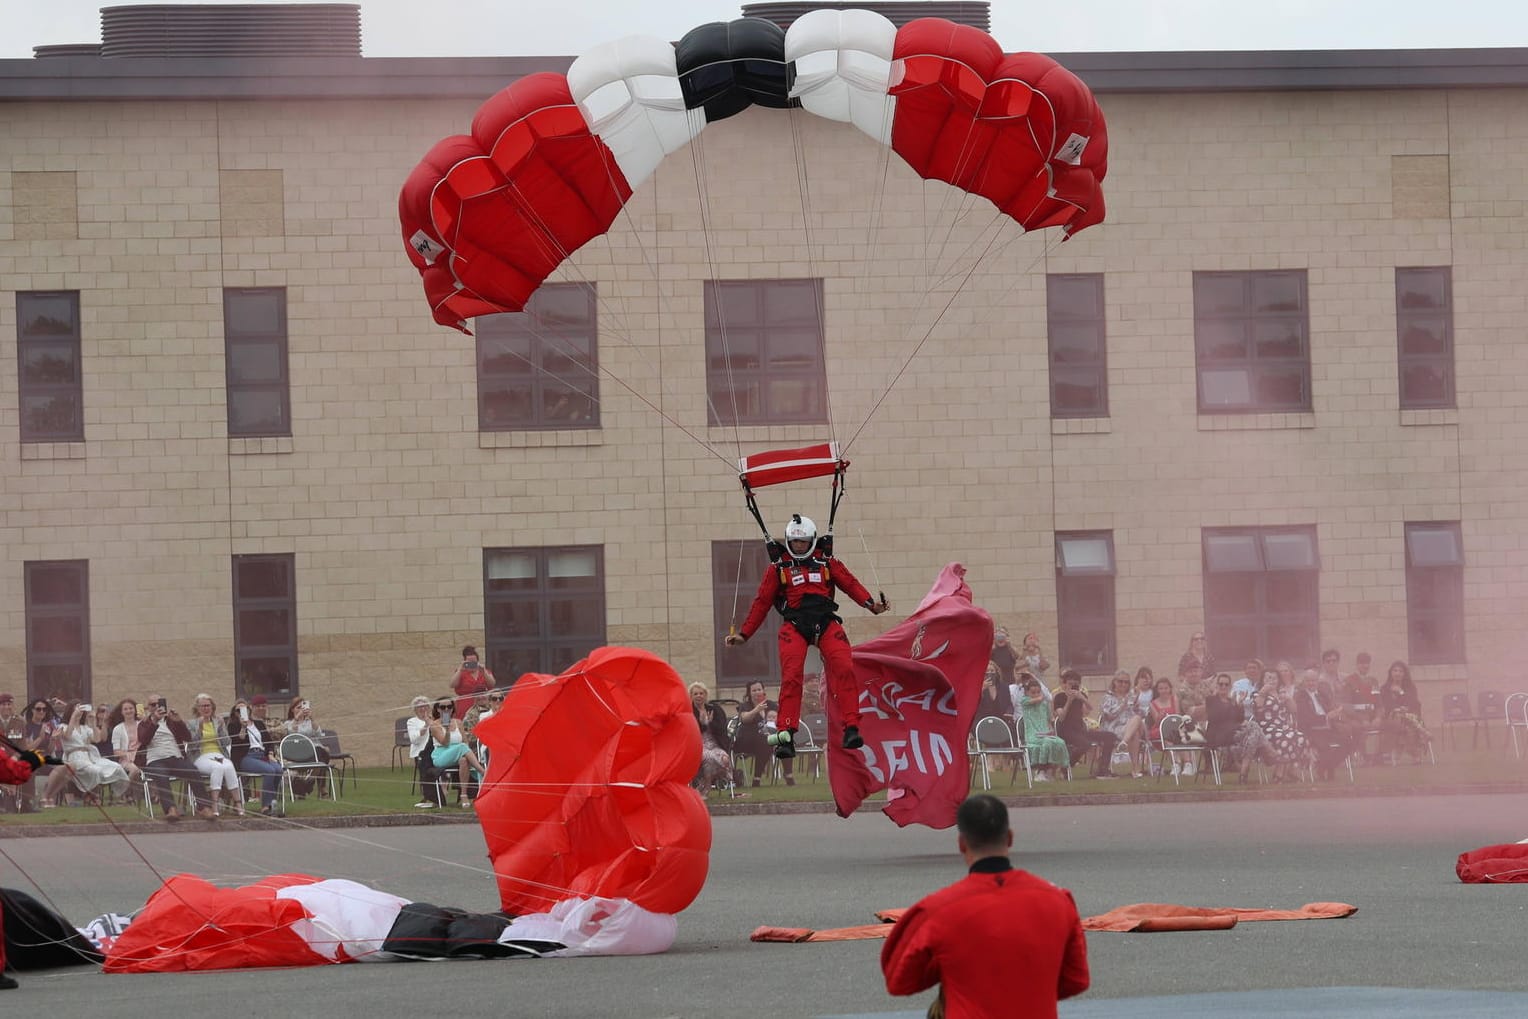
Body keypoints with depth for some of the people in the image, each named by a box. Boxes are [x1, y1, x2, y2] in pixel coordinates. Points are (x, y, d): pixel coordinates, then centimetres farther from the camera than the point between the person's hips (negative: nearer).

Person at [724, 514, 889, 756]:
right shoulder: (778, 568, 14)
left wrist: (871, 604, -9)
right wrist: (744, 634, 12)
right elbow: (762, 602, 15)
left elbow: (850, 584, 8)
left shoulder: (827, 563, 16)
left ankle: (851, 728, -20)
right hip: (795, 626, -1)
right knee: (791, 677, -18)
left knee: (844, 670, -19)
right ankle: (786, 736, -19)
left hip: (827, 623, 1)